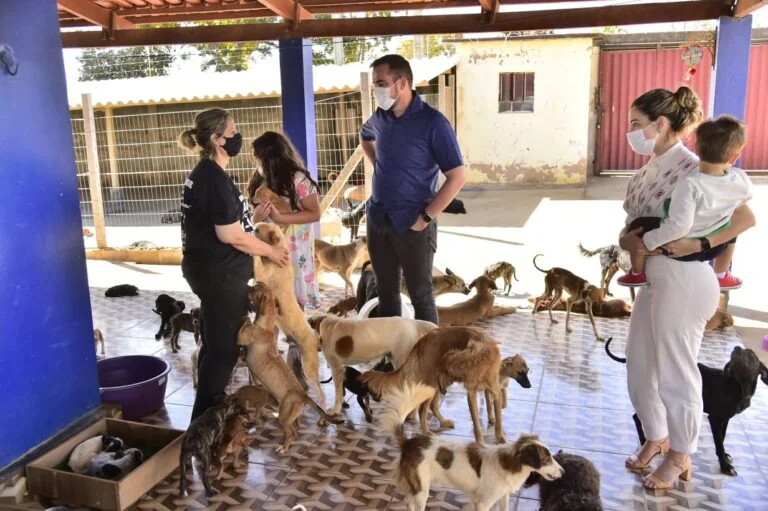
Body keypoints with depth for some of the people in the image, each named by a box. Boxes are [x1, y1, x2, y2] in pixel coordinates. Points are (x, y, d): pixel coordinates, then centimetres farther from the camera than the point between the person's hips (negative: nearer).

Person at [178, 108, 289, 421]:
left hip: (210, 270, 10)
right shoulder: (215, 178, -20)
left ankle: (209, 409, 33)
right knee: (223, 347, 1)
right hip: (220, 274, -10)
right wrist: (270, 252, -10)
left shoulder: (202, 174, 11)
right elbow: (230, 235, -22)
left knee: (215, 343, 19)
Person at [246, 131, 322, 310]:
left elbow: (315, 213, -13)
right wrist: (257, 215, -16)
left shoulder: (297, 179, -13)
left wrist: (279, 217, -22)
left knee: (294, 297, 2)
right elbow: (252, 211, 10)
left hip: (293, 249, -5)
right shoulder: (260, 181, 5)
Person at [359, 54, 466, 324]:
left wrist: (426, 217, -16)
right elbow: (364, 137, 30)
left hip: (412, 225, -6)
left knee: (420, 295, 5)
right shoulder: (380, 117, 4)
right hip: (378, 221, 6)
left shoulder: (432, 122, -14)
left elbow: (458, 176, -15)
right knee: (386, 292, 16)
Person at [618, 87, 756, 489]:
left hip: (683, 280, -8)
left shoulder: (690, 168, -16)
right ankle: (656, 438, 38)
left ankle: (680, 457, 27)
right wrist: (628, 240, -12)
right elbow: (632, 225, 9)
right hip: (654, 277, 8)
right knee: (640, 365, 17)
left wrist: (698, 244, -25)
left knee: (675, 371, 6)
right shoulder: (651, 168, 8)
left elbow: (746, 218, -16)